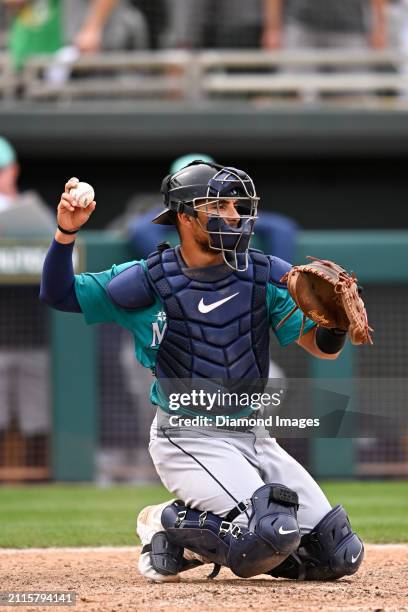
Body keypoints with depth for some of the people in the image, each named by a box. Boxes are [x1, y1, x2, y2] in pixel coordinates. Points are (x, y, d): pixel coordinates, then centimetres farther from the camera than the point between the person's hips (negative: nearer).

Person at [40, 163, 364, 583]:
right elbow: (58, 294, -3)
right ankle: (169, 526, -1)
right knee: (274, 534, -27)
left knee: (339, 557, 0)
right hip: (188, 440, -5)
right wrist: (66, 233, -20)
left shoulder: (265, 276, 2)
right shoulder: (150, 281, -7)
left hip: (251, 437, 6)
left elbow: (322, 347, 1)